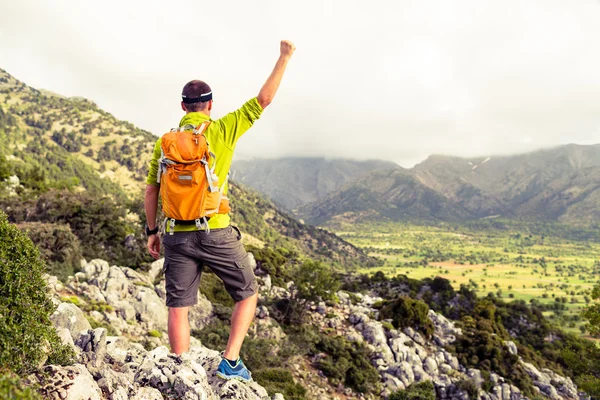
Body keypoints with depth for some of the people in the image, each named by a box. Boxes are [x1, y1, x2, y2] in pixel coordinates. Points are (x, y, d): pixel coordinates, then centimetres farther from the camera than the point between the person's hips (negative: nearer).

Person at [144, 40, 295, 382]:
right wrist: (285, 57, 9)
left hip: (176, 236, 4)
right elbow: (264, 99, 0)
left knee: (179, 308, 9)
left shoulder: (166, 141, 8)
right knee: (248, 295, 14)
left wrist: (152, 231, 17)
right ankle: (231, 361, 6)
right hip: (216, 233, -3)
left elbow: (151, 190, 7)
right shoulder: (223, 130, -2)